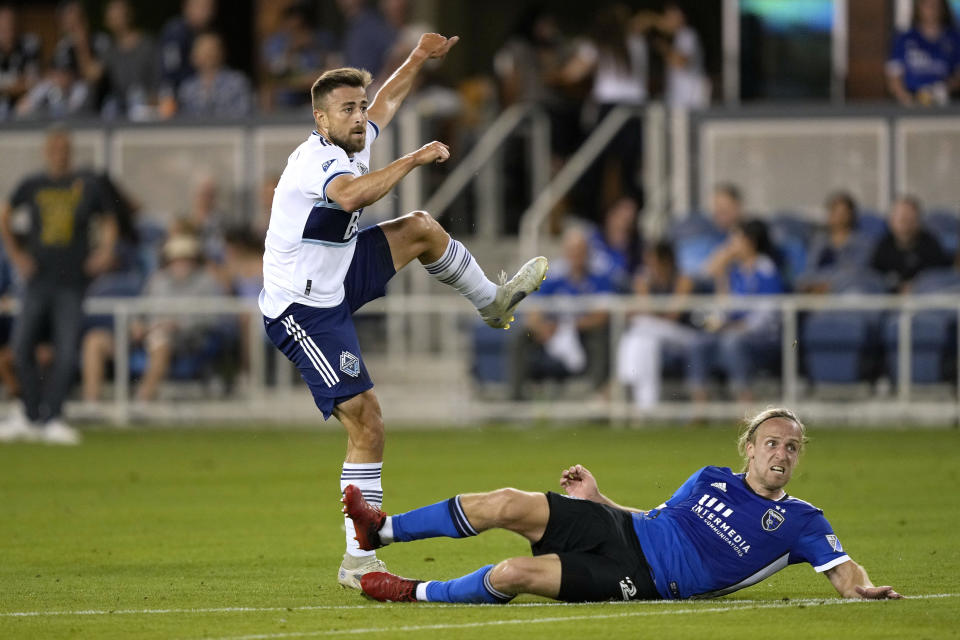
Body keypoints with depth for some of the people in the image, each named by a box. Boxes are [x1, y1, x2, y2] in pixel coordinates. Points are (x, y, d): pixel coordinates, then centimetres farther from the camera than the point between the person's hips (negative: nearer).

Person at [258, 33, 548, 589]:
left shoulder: (354, 142, 3)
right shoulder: (316, 161, -25)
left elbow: (386, 103, 27)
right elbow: (352, 195, -49)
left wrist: (420, 58, 31)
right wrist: (414, 160, -41)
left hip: (337, 283, 9)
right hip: (305, 313, -9)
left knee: (421, 228, 16)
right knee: (367, 427, -13)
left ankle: (493, 302, 39)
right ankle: (358, 560, -10)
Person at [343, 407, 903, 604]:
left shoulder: (800, 523, 2)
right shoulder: (711, 481, 16)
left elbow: (843, 569, -3)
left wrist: (863, 590, -26)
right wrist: (598, 497, 13)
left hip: (644, 582, -5)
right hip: (620, 529, 5)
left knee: (515, 574, -23)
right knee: (507, 504, -14)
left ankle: (416, 593, 0)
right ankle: (383, 530, 0)